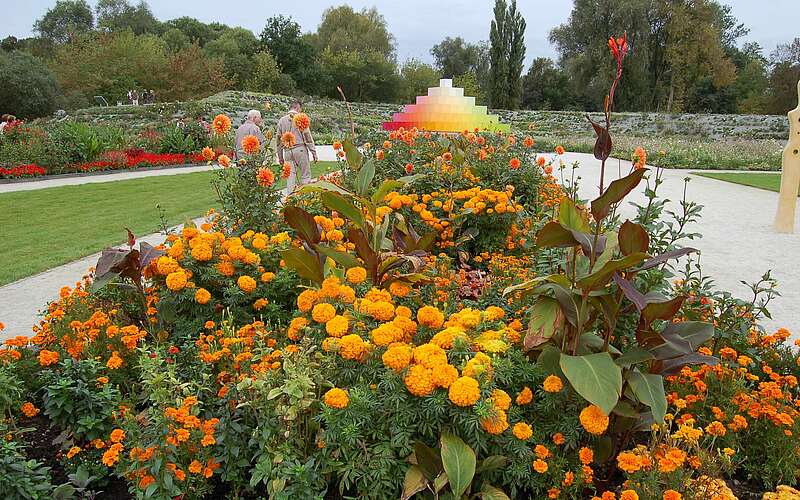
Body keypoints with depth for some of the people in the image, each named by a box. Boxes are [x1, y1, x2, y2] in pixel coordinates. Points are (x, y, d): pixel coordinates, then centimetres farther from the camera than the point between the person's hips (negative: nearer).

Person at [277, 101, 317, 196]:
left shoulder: (282, 120, 12)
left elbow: (279, 139, 13)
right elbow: (307, 136, -6)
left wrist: (280, 156, 18)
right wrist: (313, 151, -2)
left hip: (288, 151, 4)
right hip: (300, 148, -4)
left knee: (290, 175, 6)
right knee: (305, 175, 0)